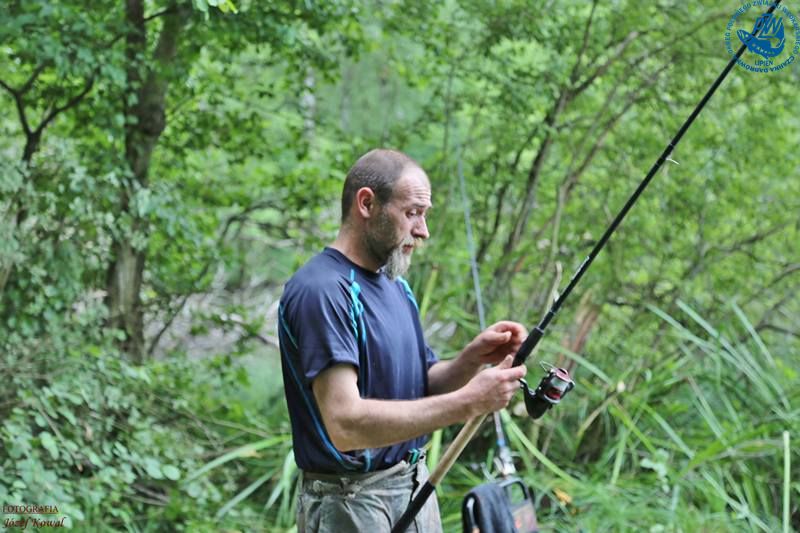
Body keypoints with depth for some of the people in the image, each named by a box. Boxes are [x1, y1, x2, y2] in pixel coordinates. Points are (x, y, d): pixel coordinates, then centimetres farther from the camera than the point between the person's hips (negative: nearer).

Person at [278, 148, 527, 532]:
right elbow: (345, 424, -27)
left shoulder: (396, 285, 11)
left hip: (417, 487, 9)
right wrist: (466, 403, -26)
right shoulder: (320, 292, -19)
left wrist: (472, 359, -7)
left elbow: (422, 389, 12)